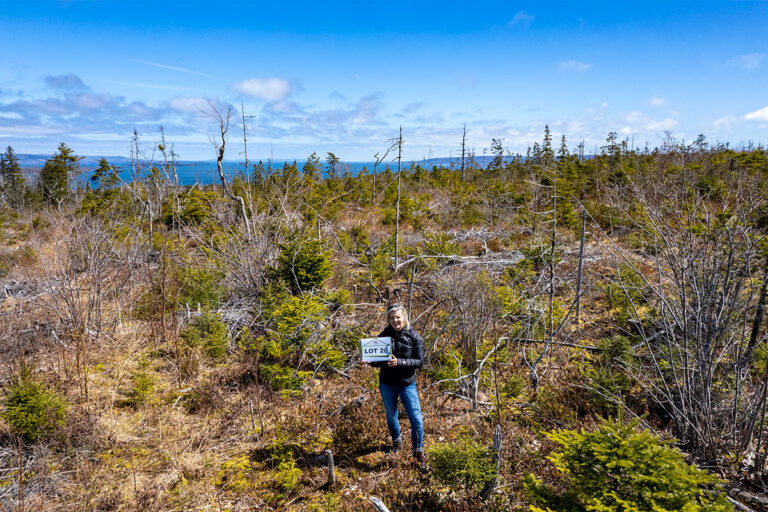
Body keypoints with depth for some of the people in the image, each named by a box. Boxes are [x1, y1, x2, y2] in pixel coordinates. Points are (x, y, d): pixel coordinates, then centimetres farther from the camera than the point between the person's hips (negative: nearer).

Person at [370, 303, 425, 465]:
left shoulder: (414, 337, -11)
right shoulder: (384, 335, -4)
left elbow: (419, 361, -13)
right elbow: (376, 359, 4)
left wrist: (399, 362, -26)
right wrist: (374, 361, -20)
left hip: (407, 384, -2)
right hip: (387, 384, 2)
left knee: (416, 420, -3)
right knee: (391, 415, 20)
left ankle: (418, 451, 20)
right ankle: (396, 441, 48)